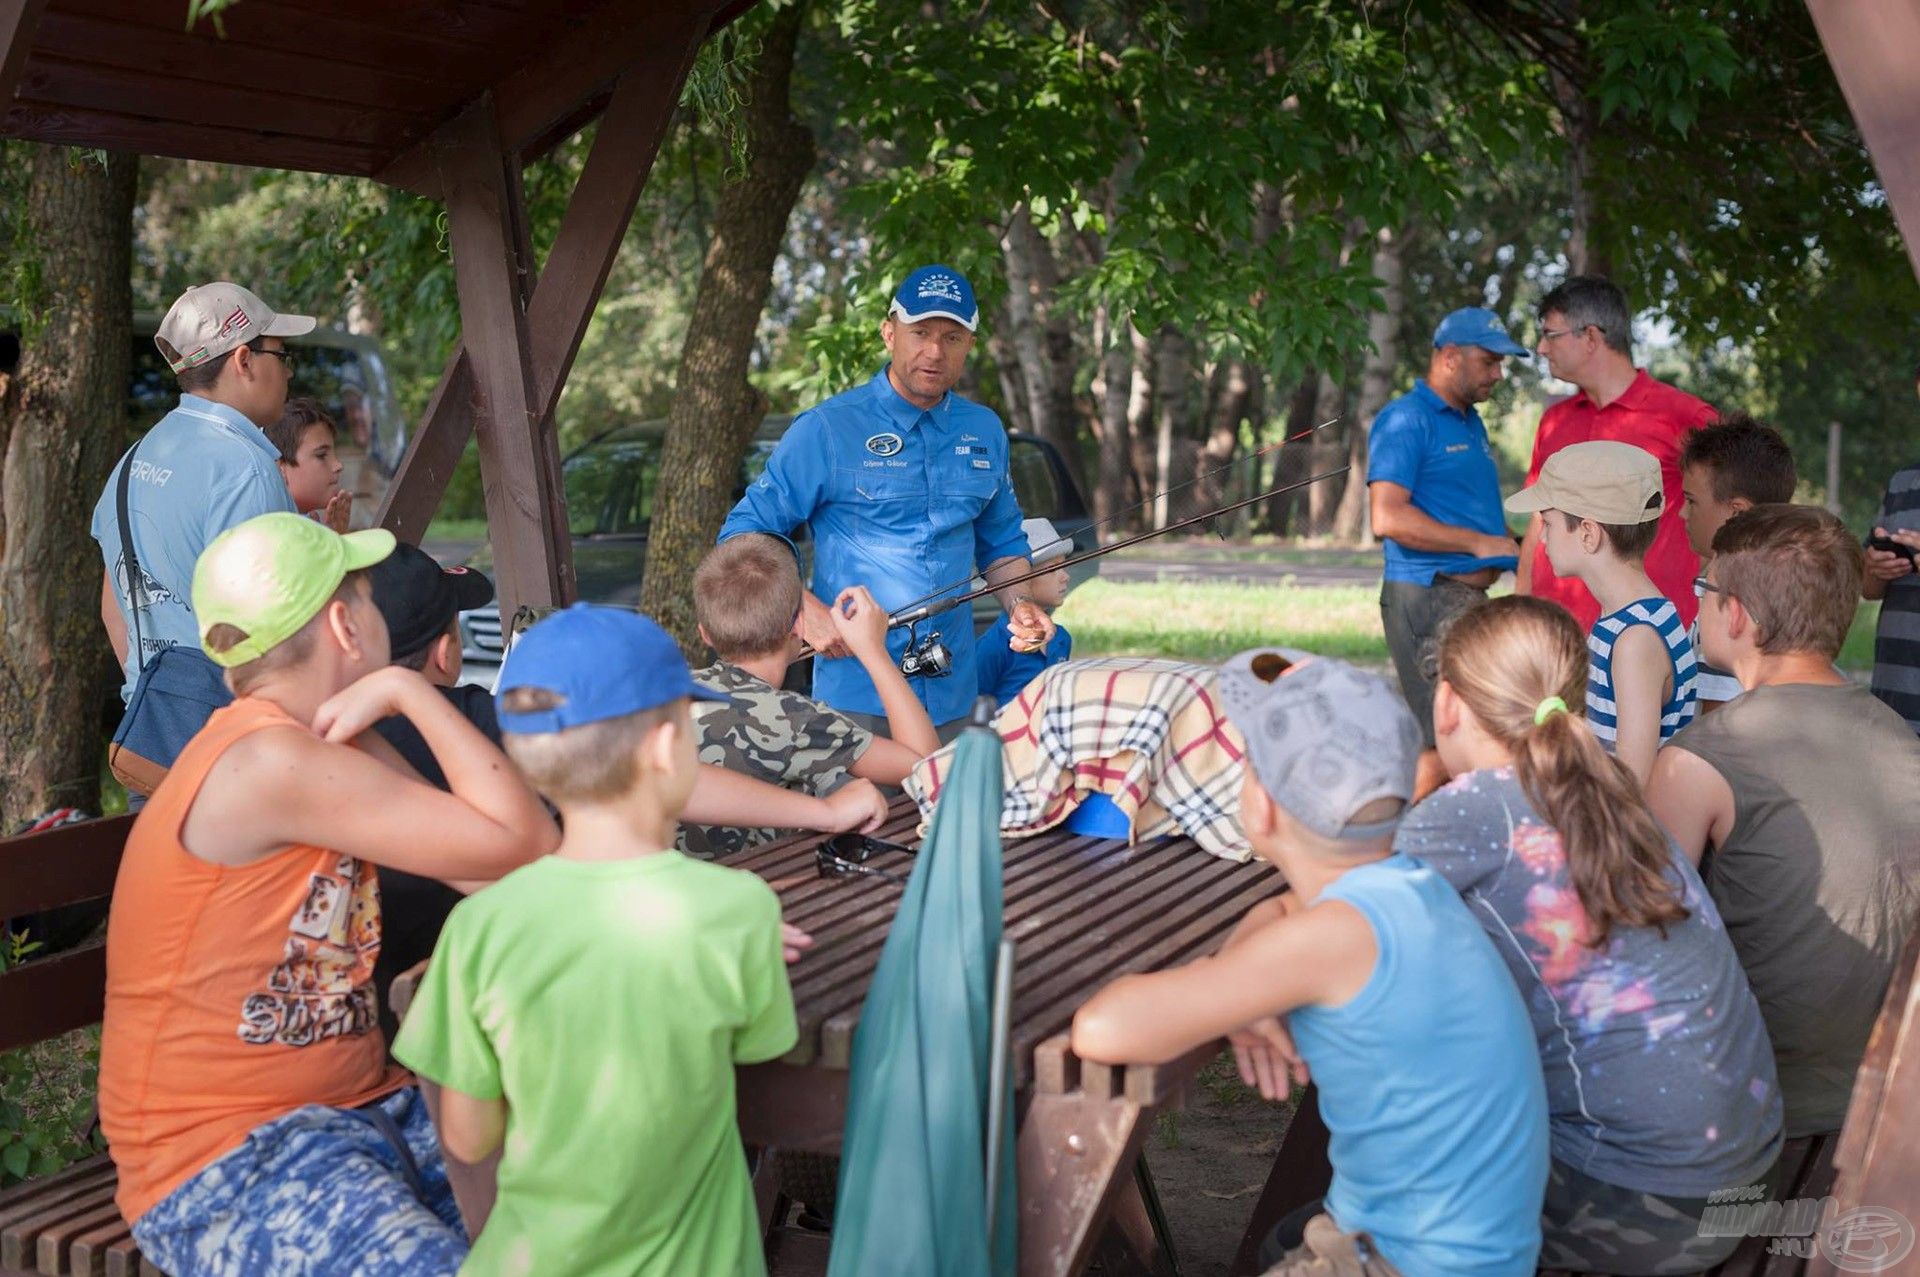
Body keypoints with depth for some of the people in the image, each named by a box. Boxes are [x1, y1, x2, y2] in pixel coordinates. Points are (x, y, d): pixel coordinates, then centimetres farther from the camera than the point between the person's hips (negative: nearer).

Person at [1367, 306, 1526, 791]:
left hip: (1470, 595, 10)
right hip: (1427, 595, -10)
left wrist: (1511, 542, 10)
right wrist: (1480, 543, -16)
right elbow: (1388, 518, -20)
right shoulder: (1404, 420, -9)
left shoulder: (1471, 422, 21)